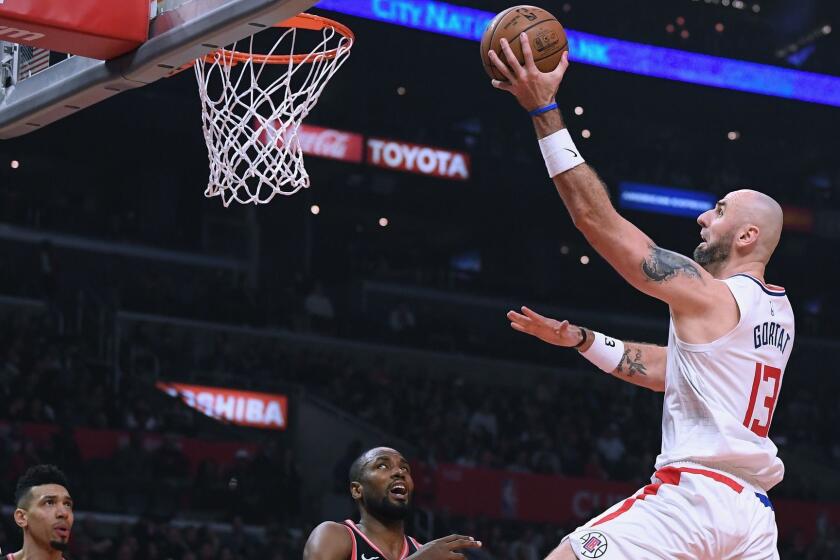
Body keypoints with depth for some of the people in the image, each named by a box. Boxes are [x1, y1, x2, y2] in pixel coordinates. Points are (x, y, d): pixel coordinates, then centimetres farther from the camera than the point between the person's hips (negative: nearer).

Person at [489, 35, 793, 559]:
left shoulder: (707, 293, -7)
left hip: (694, 493, -9)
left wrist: (544, 109, -7)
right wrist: (578, 338, 24)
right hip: (752, 512, 9)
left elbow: (596, 216, -8)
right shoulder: (779, 314, 18)